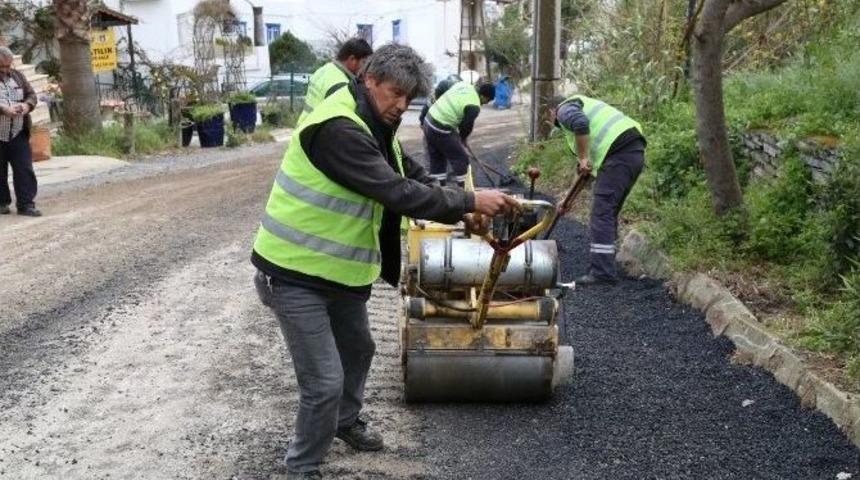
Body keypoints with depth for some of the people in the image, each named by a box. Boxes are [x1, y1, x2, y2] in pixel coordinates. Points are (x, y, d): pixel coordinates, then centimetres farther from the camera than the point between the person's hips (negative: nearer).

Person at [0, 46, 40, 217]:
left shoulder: (17, 76, 10)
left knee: (24, 169, -1)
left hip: (18, 134, 3)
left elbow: (31, 94, 13)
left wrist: (27, 105, -8)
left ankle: (26, 204, 3)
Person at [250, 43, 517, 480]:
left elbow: (414, 177, 9)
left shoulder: (375, 125, 7)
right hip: (296, 273, -10)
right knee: (325, 381, -8)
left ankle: (346, 422, 52)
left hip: (339, 268, 10)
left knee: (357, 350, 27)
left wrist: (462, 212, -4)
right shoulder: (337, 128, -27)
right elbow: (395, 192, -32)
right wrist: (469, 201, -25)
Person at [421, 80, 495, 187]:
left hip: (429, 119, 9)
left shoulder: (463, 84, 6)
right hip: (441, 130, -9)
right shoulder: (474, 106, -17)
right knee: (461, 159, 6)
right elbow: (467, 126, -8)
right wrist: (462, 139, 14)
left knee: (437, 159, 18)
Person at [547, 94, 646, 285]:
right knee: (609, 212, 17)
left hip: (619, 152, -10)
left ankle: (603, 272, -13)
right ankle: (605, 264, 24)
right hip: (635, 150, 10)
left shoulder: (565, 109, 7)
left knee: (602, 213, -9)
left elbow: (580, 123, -21)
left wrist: (583, 159, -12)